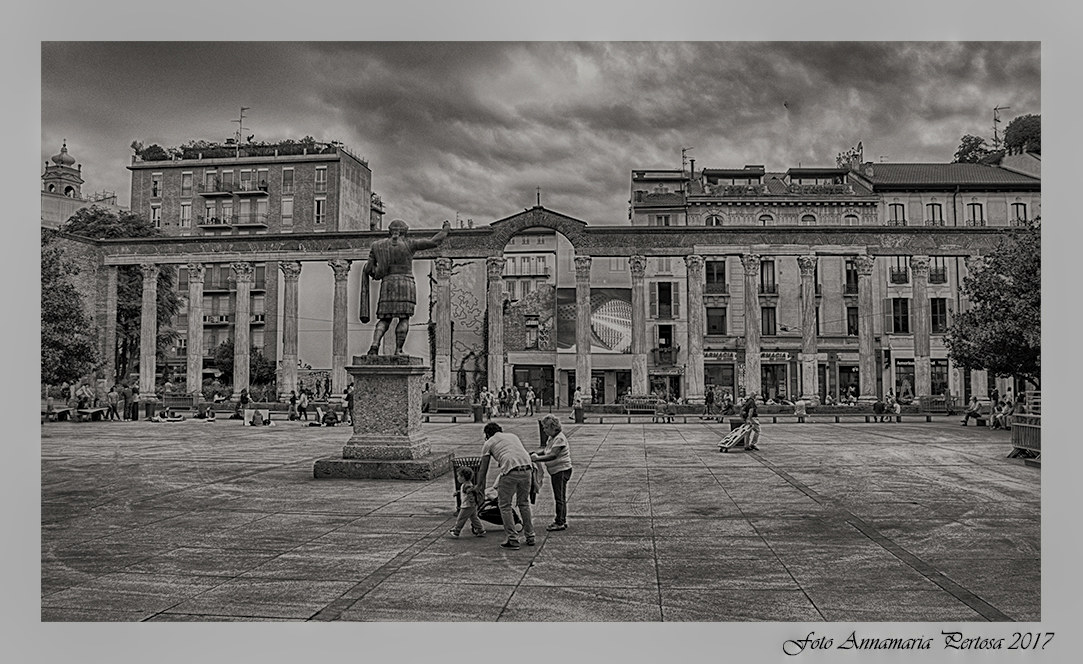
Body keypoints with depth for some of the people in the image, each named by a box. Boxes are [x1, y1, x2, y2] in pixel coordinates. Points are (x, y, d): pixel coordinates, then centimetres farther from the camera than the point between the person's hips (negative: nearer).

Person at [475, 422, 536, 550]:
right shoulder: (513, 436, 31)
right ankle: (530, 537, 24)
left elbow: (483, 469, 19)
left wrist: (479, 487, 29)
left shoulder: (488, 443, 18)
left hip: (511, 472, -5)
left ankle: (512, 539, 9)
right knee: (524, 503, 21)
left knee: (505, 505, 11)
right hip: (527, 468, 5)